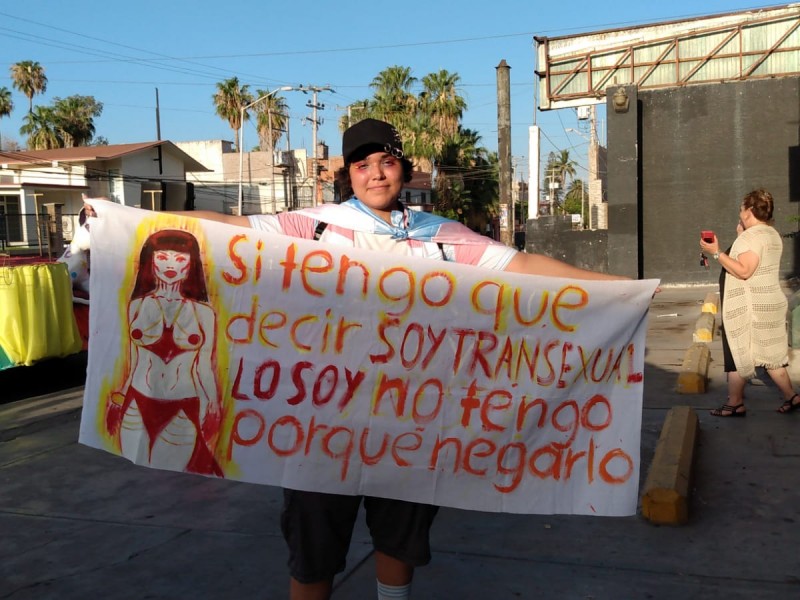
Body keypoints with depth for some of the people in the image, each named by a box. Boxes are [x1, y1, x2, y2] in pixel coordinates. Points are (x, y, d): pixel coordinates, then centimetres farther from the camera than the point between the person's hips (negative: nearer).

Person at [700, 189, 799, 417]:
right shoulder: (772, 234, 14)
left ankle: (735, 403, 5)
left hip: (748, 308, -9)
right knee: (769, 353, 15)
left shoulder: (752, 236, -17)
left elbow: (744, 271, -26)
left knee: (737, 353, -1)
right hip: (769, 304, 10)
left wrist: (716, 253, -24)